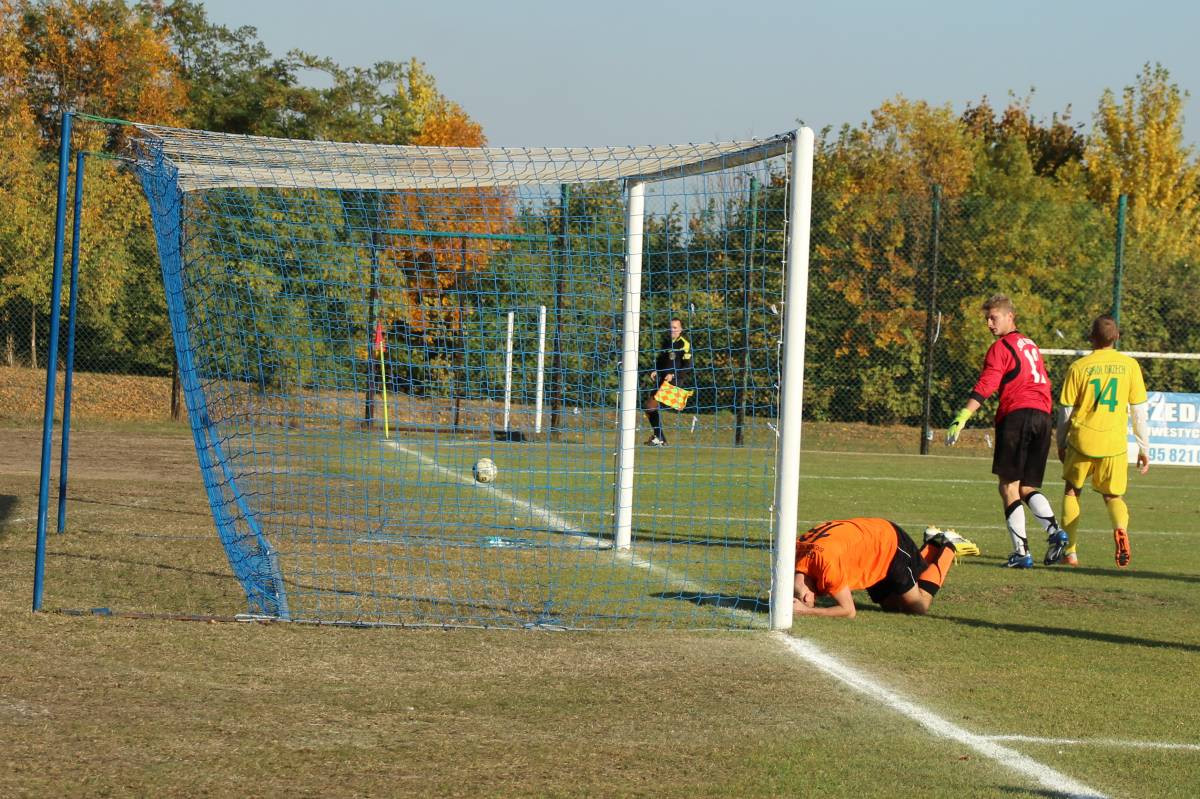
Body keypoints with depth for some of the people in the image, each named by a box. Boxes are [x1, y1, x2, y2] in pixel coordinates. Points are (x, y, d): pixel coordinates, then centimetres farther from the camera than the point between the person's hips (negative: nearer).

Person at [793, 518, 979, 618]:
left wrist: (806, 611, -39)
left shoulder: (827, 562, -42)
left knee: (919, 605, 2)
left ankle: (949, 547, 20)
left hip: (890, 540, -7)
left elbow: (849, 610, -33)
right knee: (892, 605, 18)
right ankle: (933, 545, 31)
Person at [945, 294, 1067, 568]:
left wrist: (961, 419, -15)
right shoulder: (1031, 345, 23)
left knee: (1009, 487, -3)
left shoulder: (1000, 348, -1)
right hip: (1042, 415, 7)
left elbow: (984, 387, -11)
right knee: (1027, 487, 12)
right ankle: (1054, 530, -11)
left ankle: (1021, 552, -9)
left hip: (1016, 415, -7)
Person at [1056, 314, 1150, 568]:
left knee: (1072, 491, 21)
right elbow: (1139, 411, 3)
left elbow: (1065, 411, 3)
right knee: (1113, 496, 16)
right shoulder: (1130, 365, 0)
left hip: (1082, 441, -1)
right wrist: (1144, 448, 11)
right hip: (1115, 443, 1)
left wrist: (1061, 444, 17)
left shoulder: (1078, 367, -3)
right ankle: (1121, 528, -18)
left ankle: (1070, 550, 17)